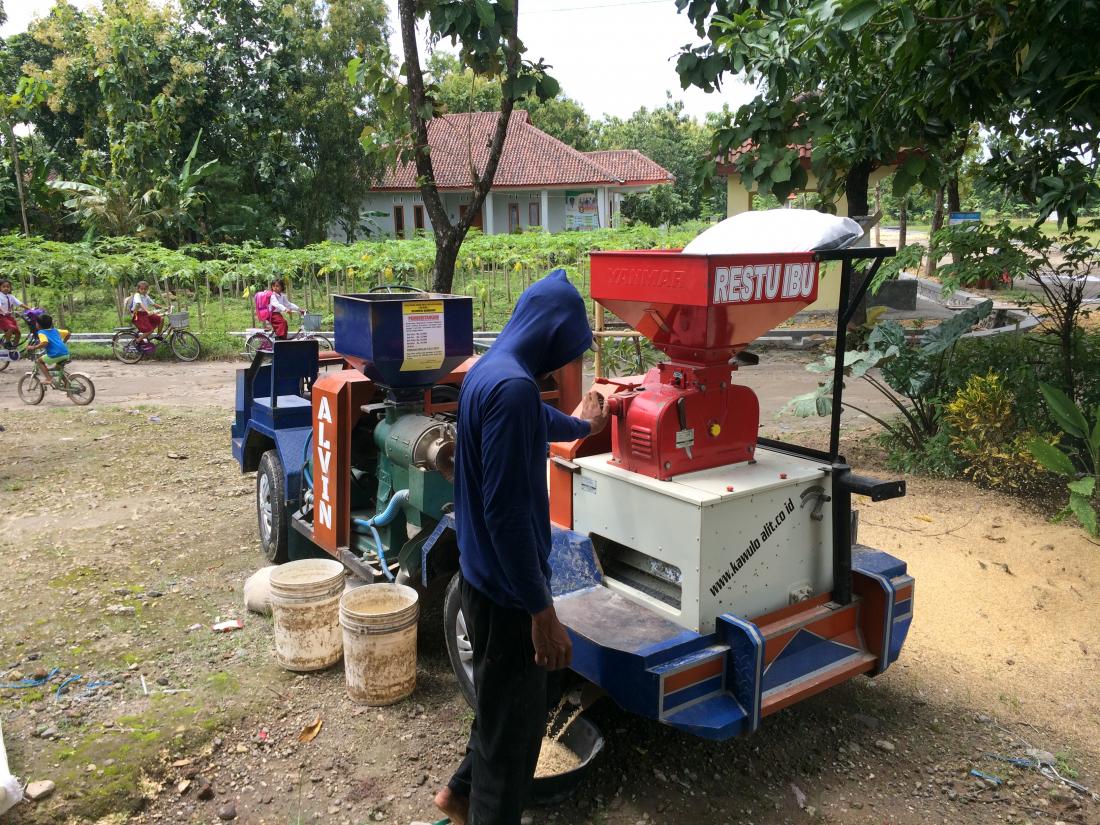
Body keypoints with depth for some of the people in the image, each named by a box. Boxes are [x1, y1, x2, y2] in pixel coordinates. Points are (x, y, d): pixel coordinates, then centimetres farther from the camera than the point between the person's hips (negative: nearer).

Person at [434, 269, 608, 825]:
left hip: (486, 575, 10)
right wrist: (542, 611, -23)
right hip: (506, 587, -10)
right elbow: (507, 513, -29)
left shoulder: (490, 371, 6)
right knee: (515, 720, 9)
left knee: (503, 703, 27)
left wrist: (580, 425, 49)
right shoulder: (512, 386, -26)